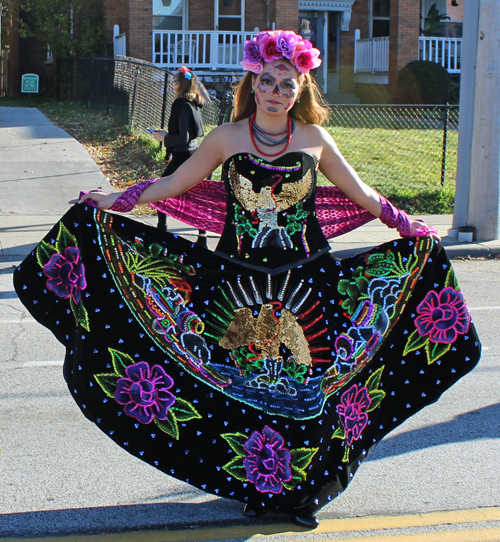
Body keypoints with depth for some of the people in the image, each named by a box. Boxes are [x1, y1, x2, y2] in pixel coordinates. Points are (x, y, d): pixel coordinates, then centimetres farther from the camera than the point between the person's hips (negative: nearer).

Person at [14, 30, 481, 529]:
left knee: (302, 388, 2)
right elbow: (173, 184, 9)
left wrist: (409, 227, 13)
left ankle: (301, 489, 18)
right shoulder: (227, 138, 0)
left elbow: (361, 194, 14)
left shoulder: (314, 139, 2)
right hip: (238, 279, 0)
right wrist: (112, 202, 5)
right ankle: (257, 485, 22)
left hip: (305, 280, 0)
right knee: (244, 386, 4)